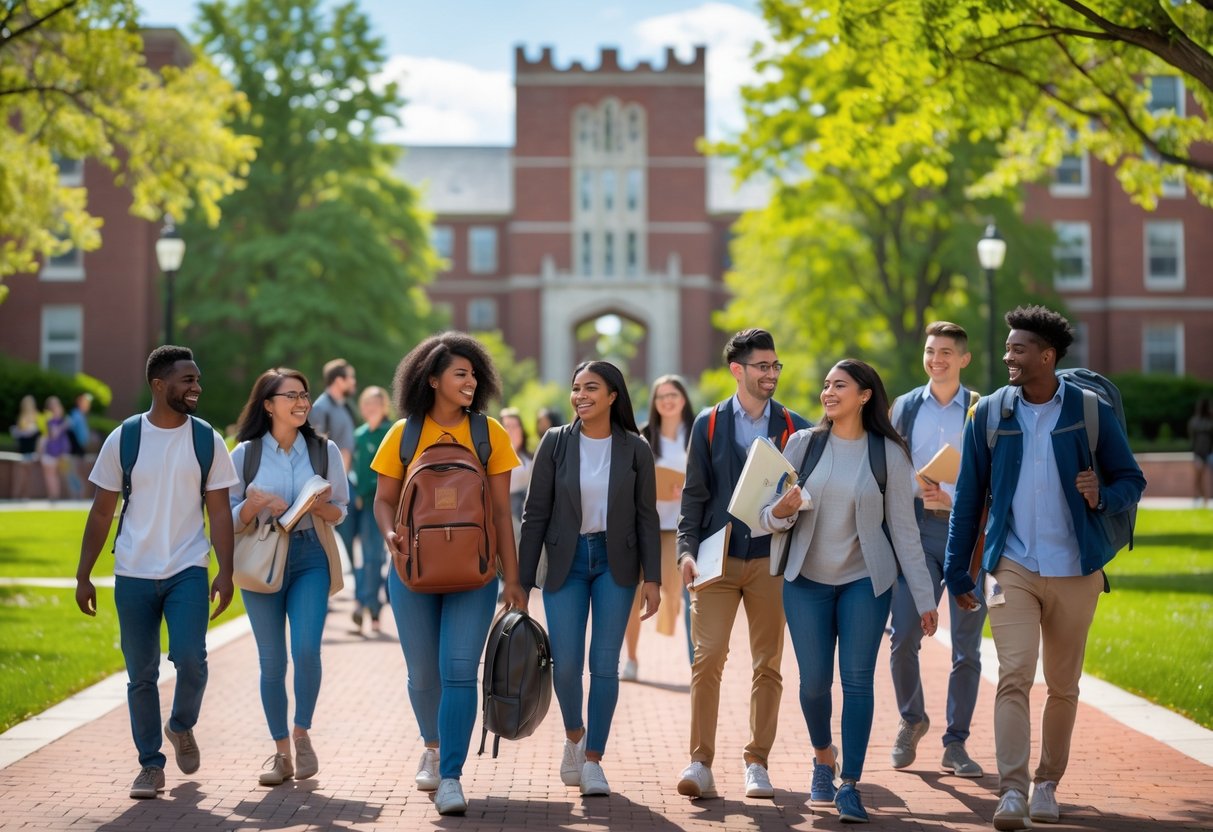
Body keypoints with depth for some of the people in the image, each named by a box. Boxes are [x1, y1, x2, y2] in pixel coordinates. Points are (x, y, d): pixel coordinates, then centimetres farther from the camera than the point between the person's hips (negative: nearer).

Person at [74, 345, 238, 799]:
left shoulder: (208, 441, 2)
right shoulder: (123, 440, 0)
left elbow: (219, 512, 3)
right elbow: (101, 512, 4)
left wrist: (226, 572, -6)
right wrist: (83, 575, 2)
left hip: (188, 572, 0)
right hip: (133, 575, 0)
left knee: (190, 658, -15)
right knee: (141, 674, 3)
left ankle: (182, 726, 15)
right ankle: (150, 765, 16)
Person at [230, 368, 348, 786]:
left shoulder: (325, 450, 4)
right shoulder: (245, 454, 1)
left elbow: (339, 512, 9)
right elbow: (230, 519, 3)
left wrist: (320, 506, -13)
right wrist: (257, 502, -17)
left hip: (310, 558, 0)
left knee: (306, 649, -16)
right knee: (272, 661, 3)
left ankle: (302, 734, 7)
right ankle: (281, 751, 15)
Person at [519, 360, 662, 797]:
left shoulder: (634, 449, -2)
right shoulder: (555, 443, -3)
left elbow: (646, 516, 2)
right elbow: (536, 514, -1)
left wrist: (652, 579, -4)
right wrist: (523, 580, -3)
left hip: (615, 563, 0)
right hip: (566, 562, 0)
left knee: (604, 664, -1)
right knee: (565, 663, -4)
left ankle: (593, 759, 12)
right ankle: (574, 736, 26)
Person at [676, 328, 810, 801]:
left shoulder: (794, 429, 7)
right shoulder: (708, 425, 7)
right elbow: (694, 494, 6)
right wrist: (687, 550, -6)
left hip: (771, 559, 1)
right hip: (718, 558, -1)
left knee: (768, 665, 4)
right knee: (707, 657, -9)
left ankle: (757, 763, 13)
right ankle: (700, 763, -5)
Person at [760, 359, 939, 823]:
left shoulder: (889, 454, -4)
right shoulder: (803, 444, 0)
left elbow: (904, 530, -1)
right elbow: (770, 517, 2)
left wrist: (924, 598, -3)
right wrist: (780, 511, -22)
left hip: (865, 580, -1)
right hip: (807, 579, 1)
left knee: (857, 679, -5)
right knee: (814, 680, 3)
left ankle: (850, 786, 1)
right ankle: (823, 758, 31)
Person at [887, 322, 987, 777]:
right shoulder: (905, 407, 10)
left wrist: (953, 500, -13)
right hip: (918, 530, 1)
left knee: (966, 645, 2)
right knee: (903, 635, -9)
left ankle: (955, 744, 12)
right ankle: (911, 719, 17)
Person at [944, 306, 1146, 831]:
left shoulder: (1091, 412, -1)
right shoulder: (989, 413, 2)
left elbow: (1132, 481, 5)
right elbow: (968, 496, 7)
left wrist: (1103, 496, -18)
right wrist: (957, 569, 7)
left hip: (1075, 570, 1)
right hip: (1011, 566, 0)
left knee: (1063, 685, 9)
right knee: (1014, 675, -13)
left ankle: (1047, 785, 24)